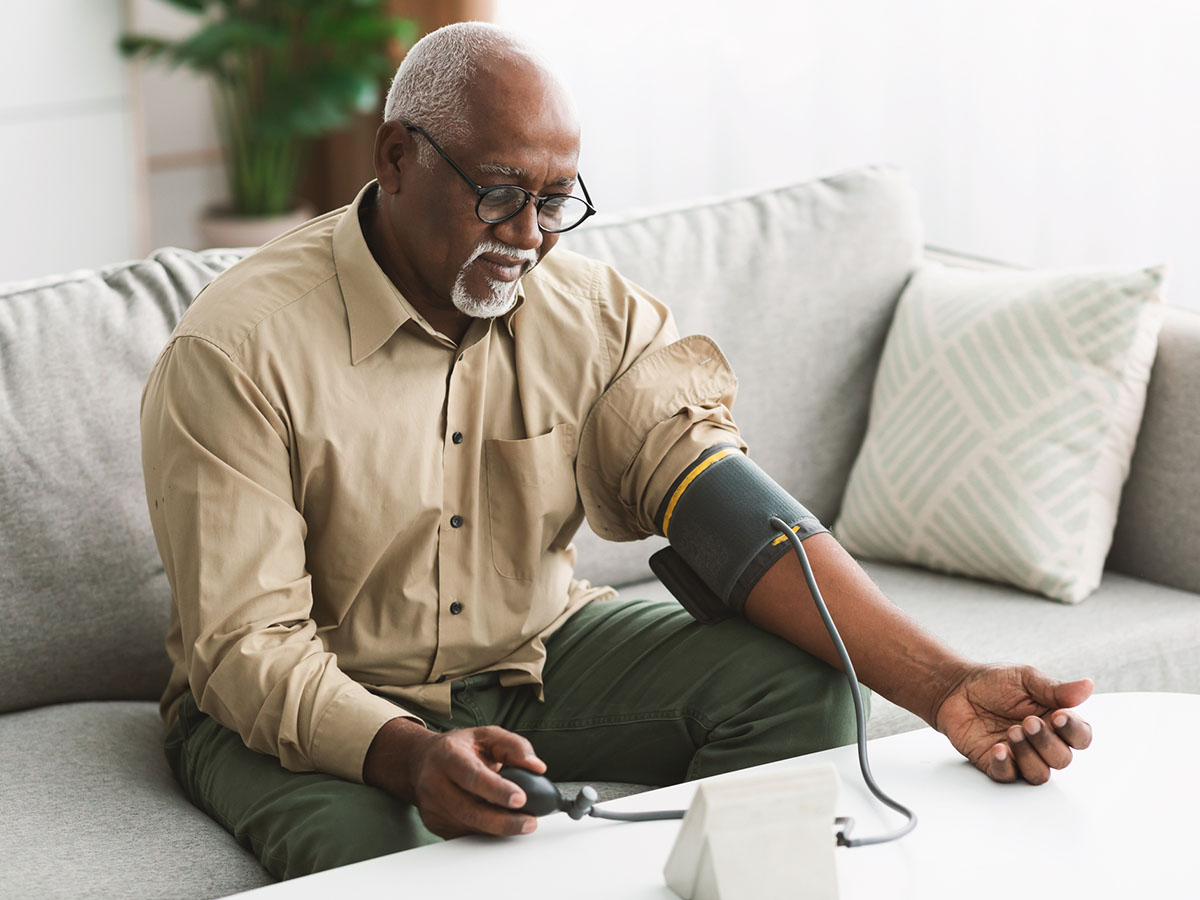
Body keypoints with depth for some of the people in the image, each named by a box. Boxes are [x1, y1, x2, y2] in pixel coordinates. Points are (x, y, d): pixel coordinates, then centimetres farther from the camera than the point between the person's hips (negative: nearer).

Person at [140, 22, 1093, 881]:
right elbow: (247, 646, -23)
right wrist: (409, 757, -44)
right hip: (312, 706, -5)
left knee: (800, 683, -15)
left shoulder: (596, 314, -6)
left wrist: (940, 685, -31)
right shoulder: (237, 349, -20)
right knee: (366, 846, -38)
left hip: (537, 653, 5)